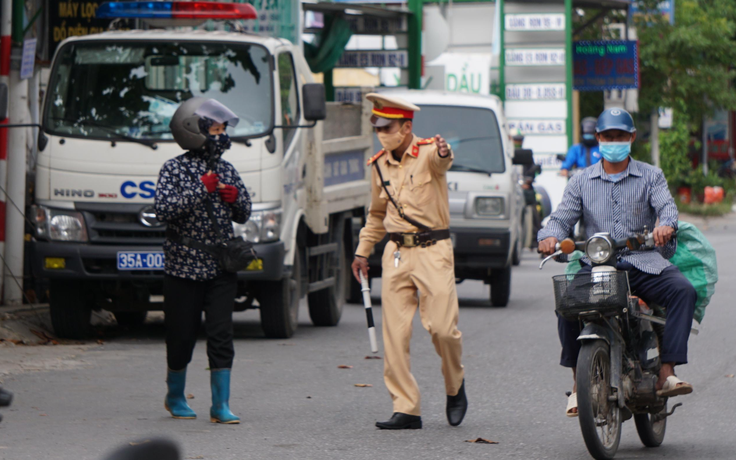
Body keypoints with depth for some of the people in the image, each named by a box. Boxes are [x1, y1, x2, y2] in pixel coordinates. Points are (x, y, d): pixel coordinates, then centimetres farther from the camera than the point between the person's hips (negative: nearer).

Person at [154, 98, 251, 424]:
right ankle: (175, 396, 25)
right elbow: (164, 209, -17)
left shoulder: (226, 170, 12)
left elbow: (243, 216, 18)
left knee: (222, 335, -5)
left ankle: (221, 404, -3)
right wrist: (201, 189, -20)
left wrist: (235, 198, -4)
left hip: (221, 269, 3)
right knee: (182, 336, 4)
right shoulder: (175, 169, -2)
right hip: (183, 268, -3)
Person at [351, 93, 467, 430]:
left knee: (442, 327, -10)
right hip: (396, 253, 5)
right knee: (395, 333, -2)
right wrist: (362, 251, 23)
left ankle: (455, 386, 19)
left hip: (433, 251, -5)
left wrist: (443, 154, -57)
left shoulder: (427, 153, -7)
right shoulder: (380, 166, 11)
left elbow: (441, 161, -34)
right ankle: (405, 410, 2)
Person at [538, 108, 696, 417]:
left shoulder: (650, 177, 13)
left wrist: (665, 225, -30)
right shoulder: (581, 182, 17)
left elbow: (666, 206, -5)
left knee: (683, 290, -29)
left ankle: (666, 373, -28)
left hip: (643, 263, 0)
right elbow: (563, 217, 7)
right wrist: (550, 236, -18)